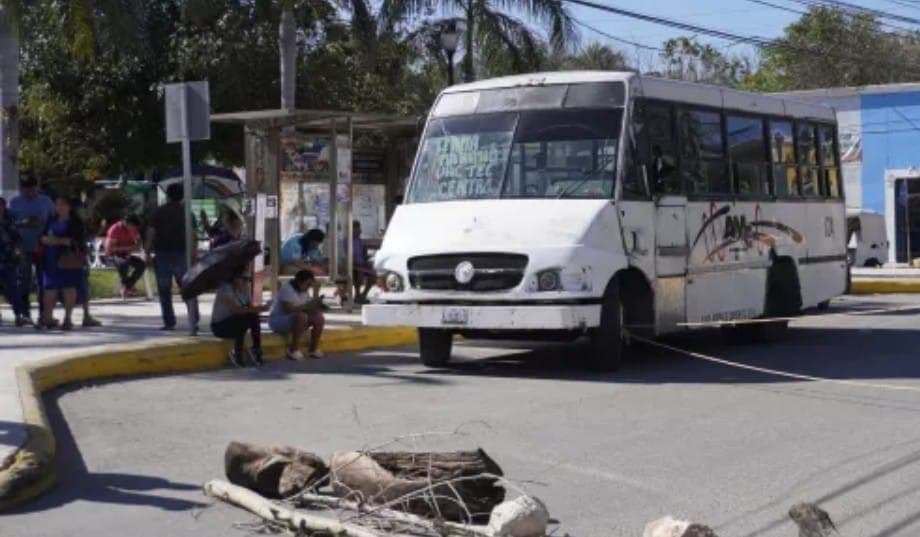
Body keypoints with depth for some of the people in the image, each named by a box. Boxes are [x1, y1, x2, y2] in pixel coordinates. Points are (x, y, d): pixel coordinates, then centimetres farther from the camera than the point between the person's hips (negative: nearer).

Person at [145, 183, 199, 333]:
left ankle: (169, 322, 3)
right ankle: (194, 321, -1)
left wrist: (148, 253, -1)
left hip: (163, 254, -1)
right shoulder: (186, 211, 3)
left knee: (164, 291, 6)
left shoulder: (159, 212, 0)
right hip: (182, 254, 1)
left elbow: (151, 234, -5)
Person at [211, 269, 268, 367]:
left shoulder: (245, 289, 4)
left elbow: (251, 308, -4)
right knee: (243, 319, -32)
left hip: (234, 324, 7)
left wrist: (260, 308, -28)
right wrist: (259, 309, -37)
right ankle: (237, 353, -20)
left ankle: (256, 349, -12)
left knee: (254, 317, -20)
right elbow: (235, 310, -32)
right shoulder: (225, 289, -20)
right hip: (219, 326, -7)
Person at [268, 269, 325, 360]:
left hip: (295, 320, 9)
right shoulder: (287, 289, -20)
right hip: (277, 320, -9)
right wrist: (306, 306, -31)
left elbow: (307, 309, 8)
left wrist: (315, 306, -14)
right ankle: (293, 350, -30)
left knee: (319, 318, -9)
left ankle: (314, 349, -3)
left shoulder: (304, 291, 6)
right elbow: (288, 309, -31)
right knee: (301, 316, -36)